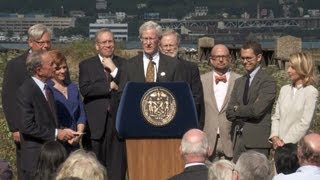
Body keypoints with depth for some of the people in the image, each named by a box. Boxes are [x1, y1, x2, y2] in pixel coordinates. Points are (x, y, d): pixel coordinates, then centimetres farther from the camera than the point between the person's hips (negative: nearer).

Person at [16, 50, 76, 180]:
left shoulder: (47, 88, 11)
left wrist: (62, 132, 3)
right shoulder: (25, 91, -15)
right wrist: (56, 134, -17)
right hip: (36, 159, -8)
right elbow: (27, 126, -21)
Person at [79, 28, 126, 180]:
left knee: (117, 166, 0)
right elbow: (84, 89, -7)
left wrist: (114, 70, -7)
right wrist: (109, 86, -9)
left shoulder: (123, 64, 13)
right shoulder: (86, 65, 8)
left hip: (118, 120, 1)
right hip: (97, 122, -1)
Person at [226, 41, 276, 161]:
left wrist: (238, 110, 0)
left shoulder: (268, 81, -6)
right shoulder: (239, 81, 17)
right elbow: (229, 112, 11)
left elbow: (257, 110, -16)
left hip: (257, 141, -6)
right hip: (239, 139, 6)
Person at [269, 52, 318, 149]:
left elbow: (305, 123, -11)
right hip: (279, 144, 5)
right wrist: (275, 137, -5)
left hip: (297, 144, -5)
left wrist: (285, 142, -11)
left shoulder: (311, 92, -7)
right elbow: (276, 117, 11)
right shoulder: (284, 89, 10)